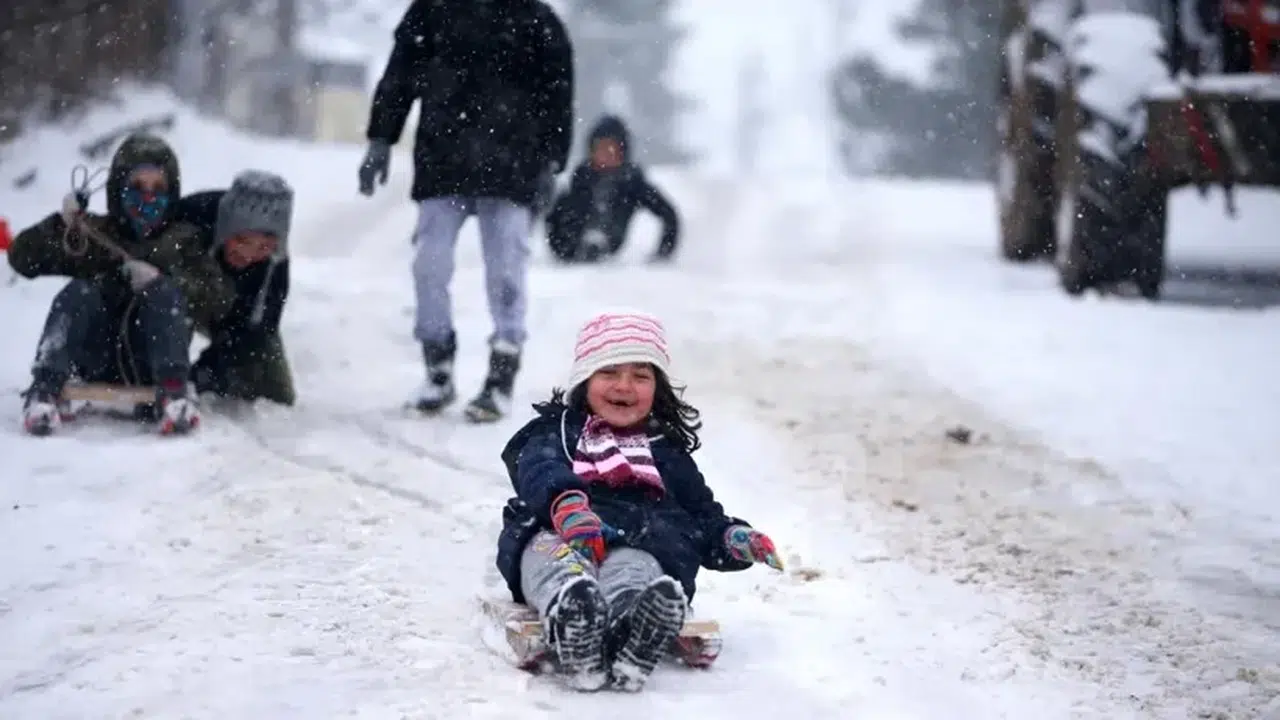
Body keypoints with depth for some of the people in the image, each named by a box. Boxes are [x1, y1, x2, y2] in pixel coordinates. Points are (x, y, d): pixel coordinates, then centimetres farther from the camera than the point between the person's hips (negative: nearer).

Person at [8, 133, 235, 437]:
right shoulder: (91, 233, 14)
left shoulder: (180, 241, 13)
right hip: (98, 363, 0)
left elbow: (220, 298, -1)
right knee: (79, 292, -23)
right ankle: (46, 389, -35)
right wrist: (62, 225, -13)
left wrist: (163, 279, -16)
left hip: (153, 364, 0)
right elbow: (22, 258, 5)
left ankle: (173, 391, -37)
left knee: (165, 293, -23)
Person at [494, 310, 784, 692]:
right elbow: (540, 470, 2)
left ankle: (632, 631, -73)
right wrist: (567, 503, -24)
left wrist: (732, 537, 7)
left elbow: (704, 516, 34)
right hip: (554, 532, -1)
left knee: (635, 568, -39)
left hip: (640, 545, 1)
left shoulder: (667, 452, 36)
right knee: (554, 555, -40)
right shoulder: (557, 431, 26)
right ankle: (570, 606, -74)